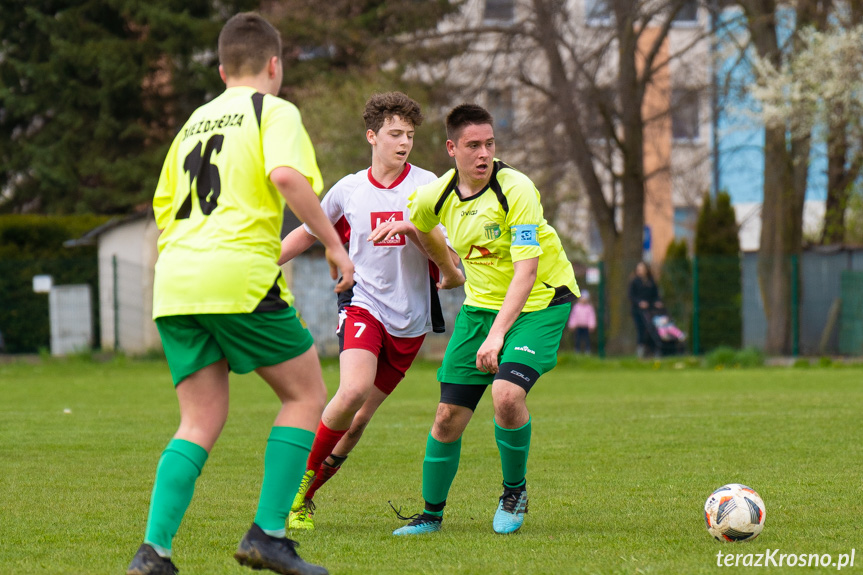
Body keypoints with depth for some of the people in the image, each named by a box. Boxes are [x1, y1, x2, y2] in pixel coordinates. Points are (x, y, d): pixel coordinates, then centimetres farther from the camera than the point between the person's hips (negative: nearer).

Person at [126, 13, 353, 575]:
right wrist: (334, 244, -10)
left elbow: (164, 209, 27)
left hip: (174, 281, 6)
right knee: (307, 394, 8)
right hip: (239, 273, -6)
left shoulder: (195, 121, 24)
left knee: (201, 422, 9)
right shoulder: (274, 111, 5)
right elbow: (286, 175, -15)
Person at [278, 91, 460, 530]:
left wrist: (409, 228, -24)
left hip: (410, 319, 1)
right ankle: (298, 482, -10)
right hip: (363, 304, -1)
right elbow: (307, 233, 21)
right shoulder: (349, 189, 5)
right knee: (353, 391, -26)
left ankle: (306, 495, 17)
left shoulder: (426, 186, 0)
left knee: (360, 417, 1)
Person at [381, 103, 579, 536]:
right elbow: (421, 229, 19)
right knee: (449, 415, -1)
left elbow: (526, 269, -27)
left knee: (507, 394, -26)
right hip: (481, 303, 5)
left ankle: (515, 491, 1)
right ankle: (431, 513, 21)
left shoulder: (516, 190, -23)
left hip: (539, 301, -5)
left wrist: (497, 333, -33)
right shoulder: (435, 197, -7)